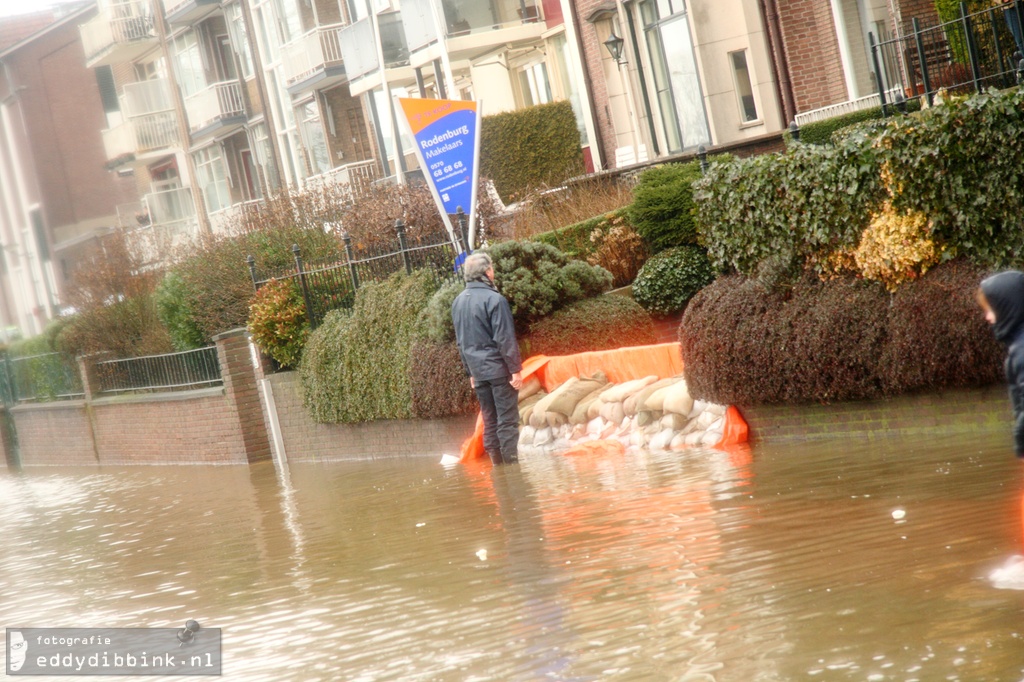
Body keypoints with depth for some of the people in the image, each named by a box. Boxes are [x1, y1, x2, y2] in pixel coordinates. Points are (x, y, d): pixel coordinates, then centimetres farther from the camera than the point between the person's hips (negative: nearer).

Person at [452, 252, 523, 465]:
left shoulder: (458, 302, 9)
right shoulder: (494, 299, -13)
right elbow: (505, 338, -15)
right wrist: (515, 369, -11)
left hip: (478, 370, 7)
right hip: (498, 368, -7)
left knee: (489, 421, 10)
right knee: (507, 420, -4)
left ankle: (497, 464, 11)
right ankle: (511, 463, -6)